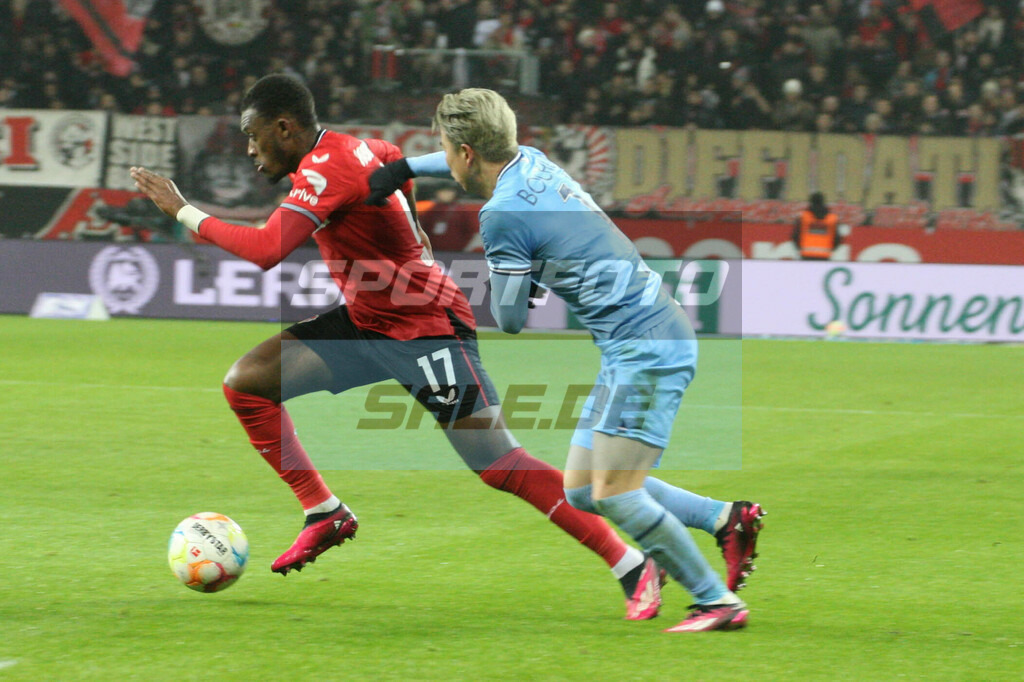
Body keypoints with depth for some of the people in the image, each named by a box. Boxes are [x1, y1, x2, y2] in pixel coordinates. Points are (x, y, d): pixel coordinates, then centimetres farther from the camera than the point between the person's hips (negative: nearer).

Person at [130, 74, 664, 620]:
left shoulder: (327, 170, -24)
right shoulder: (360, 149, 2)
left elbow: (265, 252, -35)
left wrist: (186, 213, -25)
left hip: (429, 330, -10)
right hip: (365, 323, 10)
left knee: (500, 467, -10)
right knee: (245, 382, -1)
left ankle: (634, 568, -1)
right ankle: (324, 515, 9)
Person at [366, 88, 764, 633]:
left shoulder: (502, 217, -15)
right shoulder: (530, 160, 12)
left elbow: (510, 320, -6)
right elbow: (483, 161, 38)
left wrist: (494, 280, 14)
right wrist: (404, 168, 43)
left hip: (647, 347, -10)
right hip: (639, 346, 10)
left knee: (613, 495, -14)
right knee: (582, 491, 10)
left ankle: (718, 602, -9)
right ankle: (728, 519, 10)